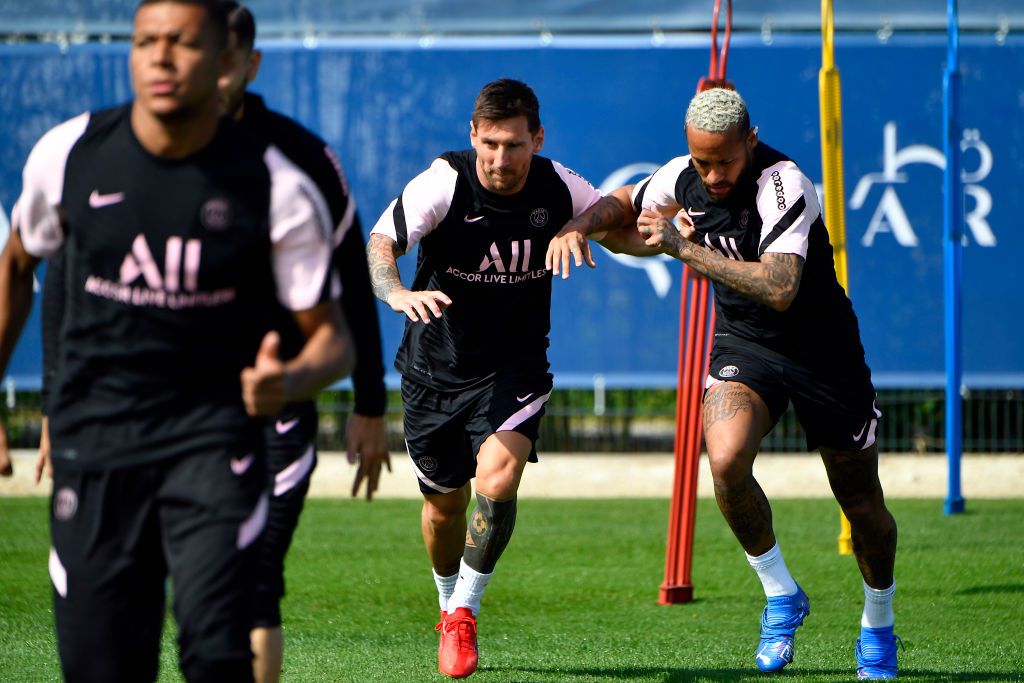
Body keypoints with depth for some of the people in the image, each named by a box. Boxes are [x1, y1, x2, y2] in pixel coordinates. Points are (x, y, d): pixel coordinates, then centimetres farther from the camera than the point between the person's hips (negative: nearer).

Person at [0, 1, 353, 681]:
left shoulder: (277, 189, -8)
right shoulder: (70, 154, 0)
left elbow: (332, 336, -2)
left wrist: (289, 381, -25)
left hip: (215, 438, -2)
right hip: (91, 441, 3)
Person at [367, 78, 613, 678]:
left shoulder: (559, 188, -9)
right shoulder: (443, 183, -19)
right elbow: (380, 242, -31)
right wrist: (397, 292, -53)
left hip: (515, 370, 0)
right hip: (436, 369, 0)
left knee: (497, 480, -23)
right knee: (444, 504, 10)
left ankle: (464, 613, -2)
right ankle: (450, 604, 41)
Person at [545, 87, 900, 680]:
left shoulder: (784, 185, -27)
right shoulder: (684, 176, -8)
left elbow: (779, 290, -39)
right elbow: (625, 204, 14)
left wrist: (685, 248, -37)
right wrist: (579, 226, -8)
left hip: (821, 347, -4)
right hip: (743, 345, 4)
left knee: (863, 504, 6)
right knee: (726, 459, -26)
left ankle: (878, 628, 33)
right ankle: (781, 595, -4)